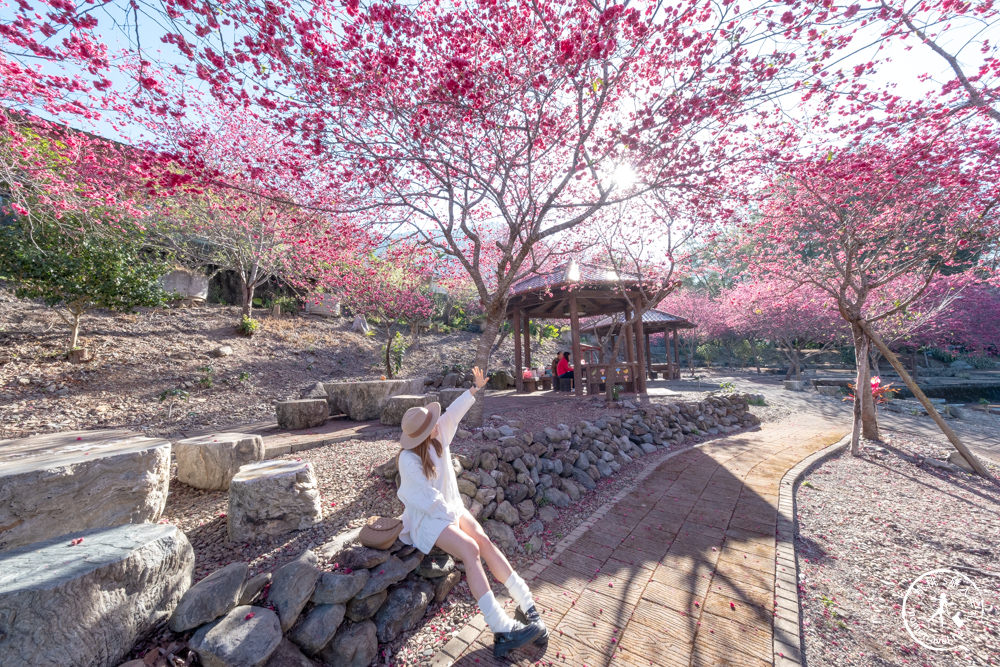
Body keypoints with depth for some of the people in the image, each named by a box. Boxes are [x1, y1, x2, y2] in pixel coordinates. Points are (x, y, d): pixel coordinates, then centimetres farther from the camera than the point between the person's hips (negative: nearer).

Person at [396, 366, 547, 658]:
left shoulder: (438, 436, -4)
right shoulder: (408, 460, -20)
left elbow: (454, 412, -5)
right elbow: (428, 497, -17)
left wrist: (475, 388, -5)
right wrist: (451, 515, -10)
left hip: (451, 507, 6)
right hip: (428, 517, -6)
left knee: (484, 540, -16)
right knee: (470, 549, -26)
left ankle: (526, 603, -14)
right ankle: (502, 627, -26)